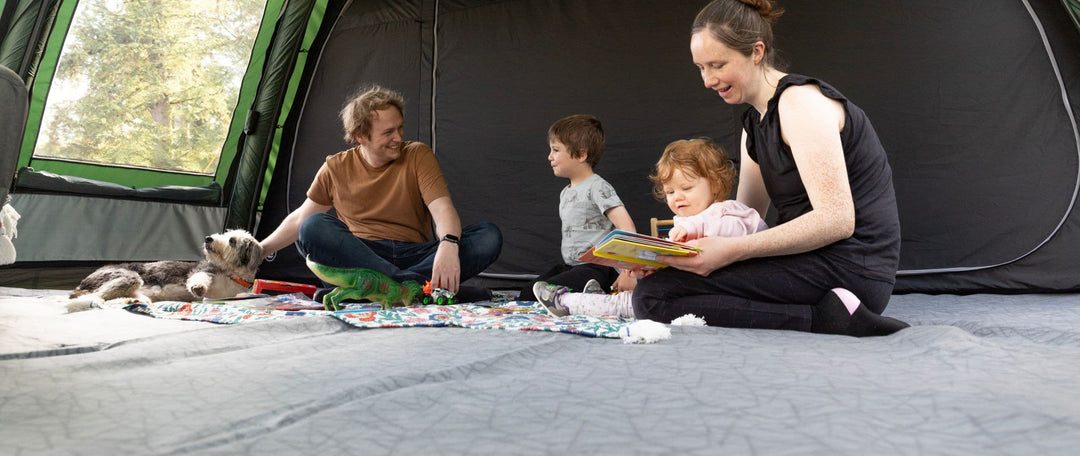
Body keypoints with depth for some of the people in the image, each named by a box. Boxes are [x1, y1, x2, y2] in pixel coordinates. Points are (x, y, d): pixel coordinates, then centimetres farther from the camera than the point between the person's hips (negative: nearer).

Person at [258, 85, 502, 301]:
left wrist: (448, 245, -32)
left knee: (489, 236, -23)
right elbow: (300, 219, 18)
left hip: (416, 256, 0)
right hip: (359, 256, 1)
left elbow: (442, 209, -11)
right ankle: (417, 285, -40)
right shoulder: (336, 168, 7)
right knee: (314, 227, -28)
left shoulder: (418, 155, 2)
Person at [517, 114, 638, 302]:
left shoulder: (597, 187, -12)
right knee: (524, 294, 0)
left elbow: (626, 227, -20)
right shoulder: (565, 193, 17)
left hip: (595, 269, -10)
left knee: (530, 296, -22)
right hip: (569, 266, 10)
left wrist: (628, 271, -27)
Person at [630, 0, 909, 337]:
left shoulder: (800, 100, -11)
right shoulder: (755, 123, 18)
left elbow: (836, 220, -20)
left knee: (652, 298, -19)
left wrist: (732, 250, -25)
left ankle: (827, 317, -17)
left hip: (847, 268, -10)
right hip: (815, 263, 10)